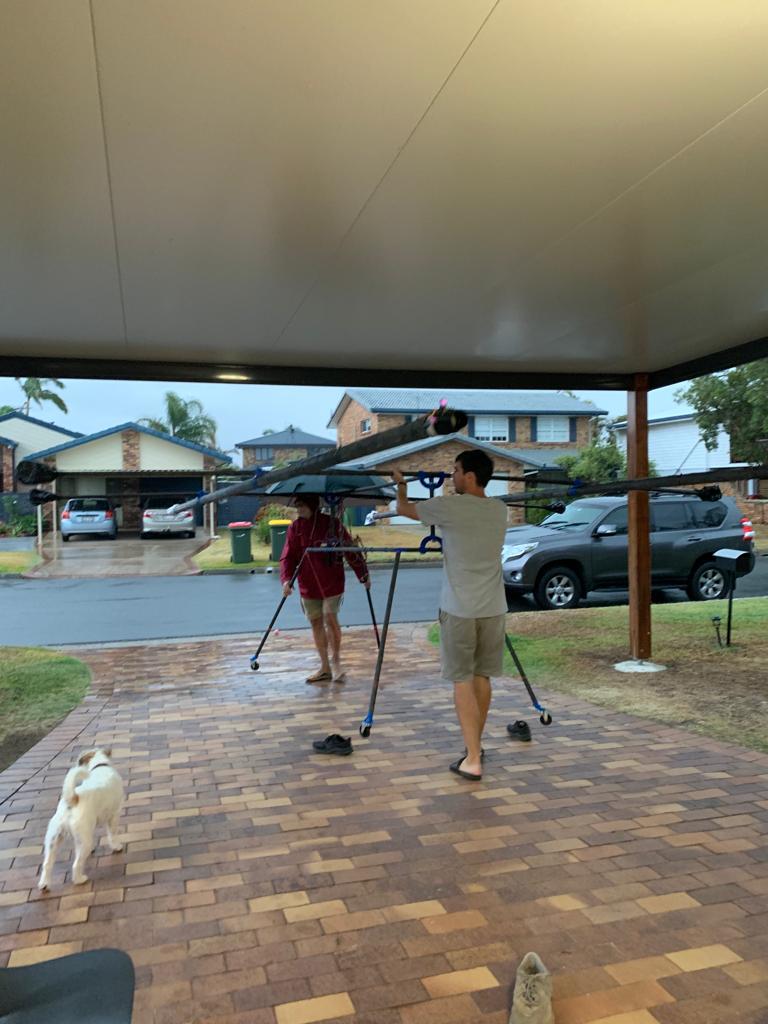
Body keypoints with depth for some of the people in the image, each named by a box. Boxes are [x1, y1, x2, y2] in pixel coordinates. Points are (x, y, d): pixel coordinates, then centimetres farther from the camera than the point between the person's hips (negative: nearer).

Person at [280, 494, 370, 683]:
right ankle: (325, 667, 19)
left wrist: (363, 575, -1)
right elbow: (288, 556, 1)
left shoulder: (331, 524, -8)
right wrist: (286, 579, -15)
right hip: (308, 586, 4)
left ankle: (335, 661, 7)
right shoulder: (295, 528, 1)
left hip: (332, 582, -4)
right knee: (316, 622, 8)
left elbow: (350, 550, -3)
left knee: (330, 618, -11)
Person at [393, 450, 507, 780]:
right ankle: (475, 745, 31)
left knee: (462, 680, 0)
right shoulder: (499, 509, 4)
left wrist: (401, 485, 26)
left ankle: (473, 759, -2)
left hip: (459, 609, -5)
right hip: (493, 609, 5)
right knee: (482, 676, 16)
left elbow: (404, 509, 6)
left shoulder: (449, 507, -11)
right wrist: (457, 494, 44)